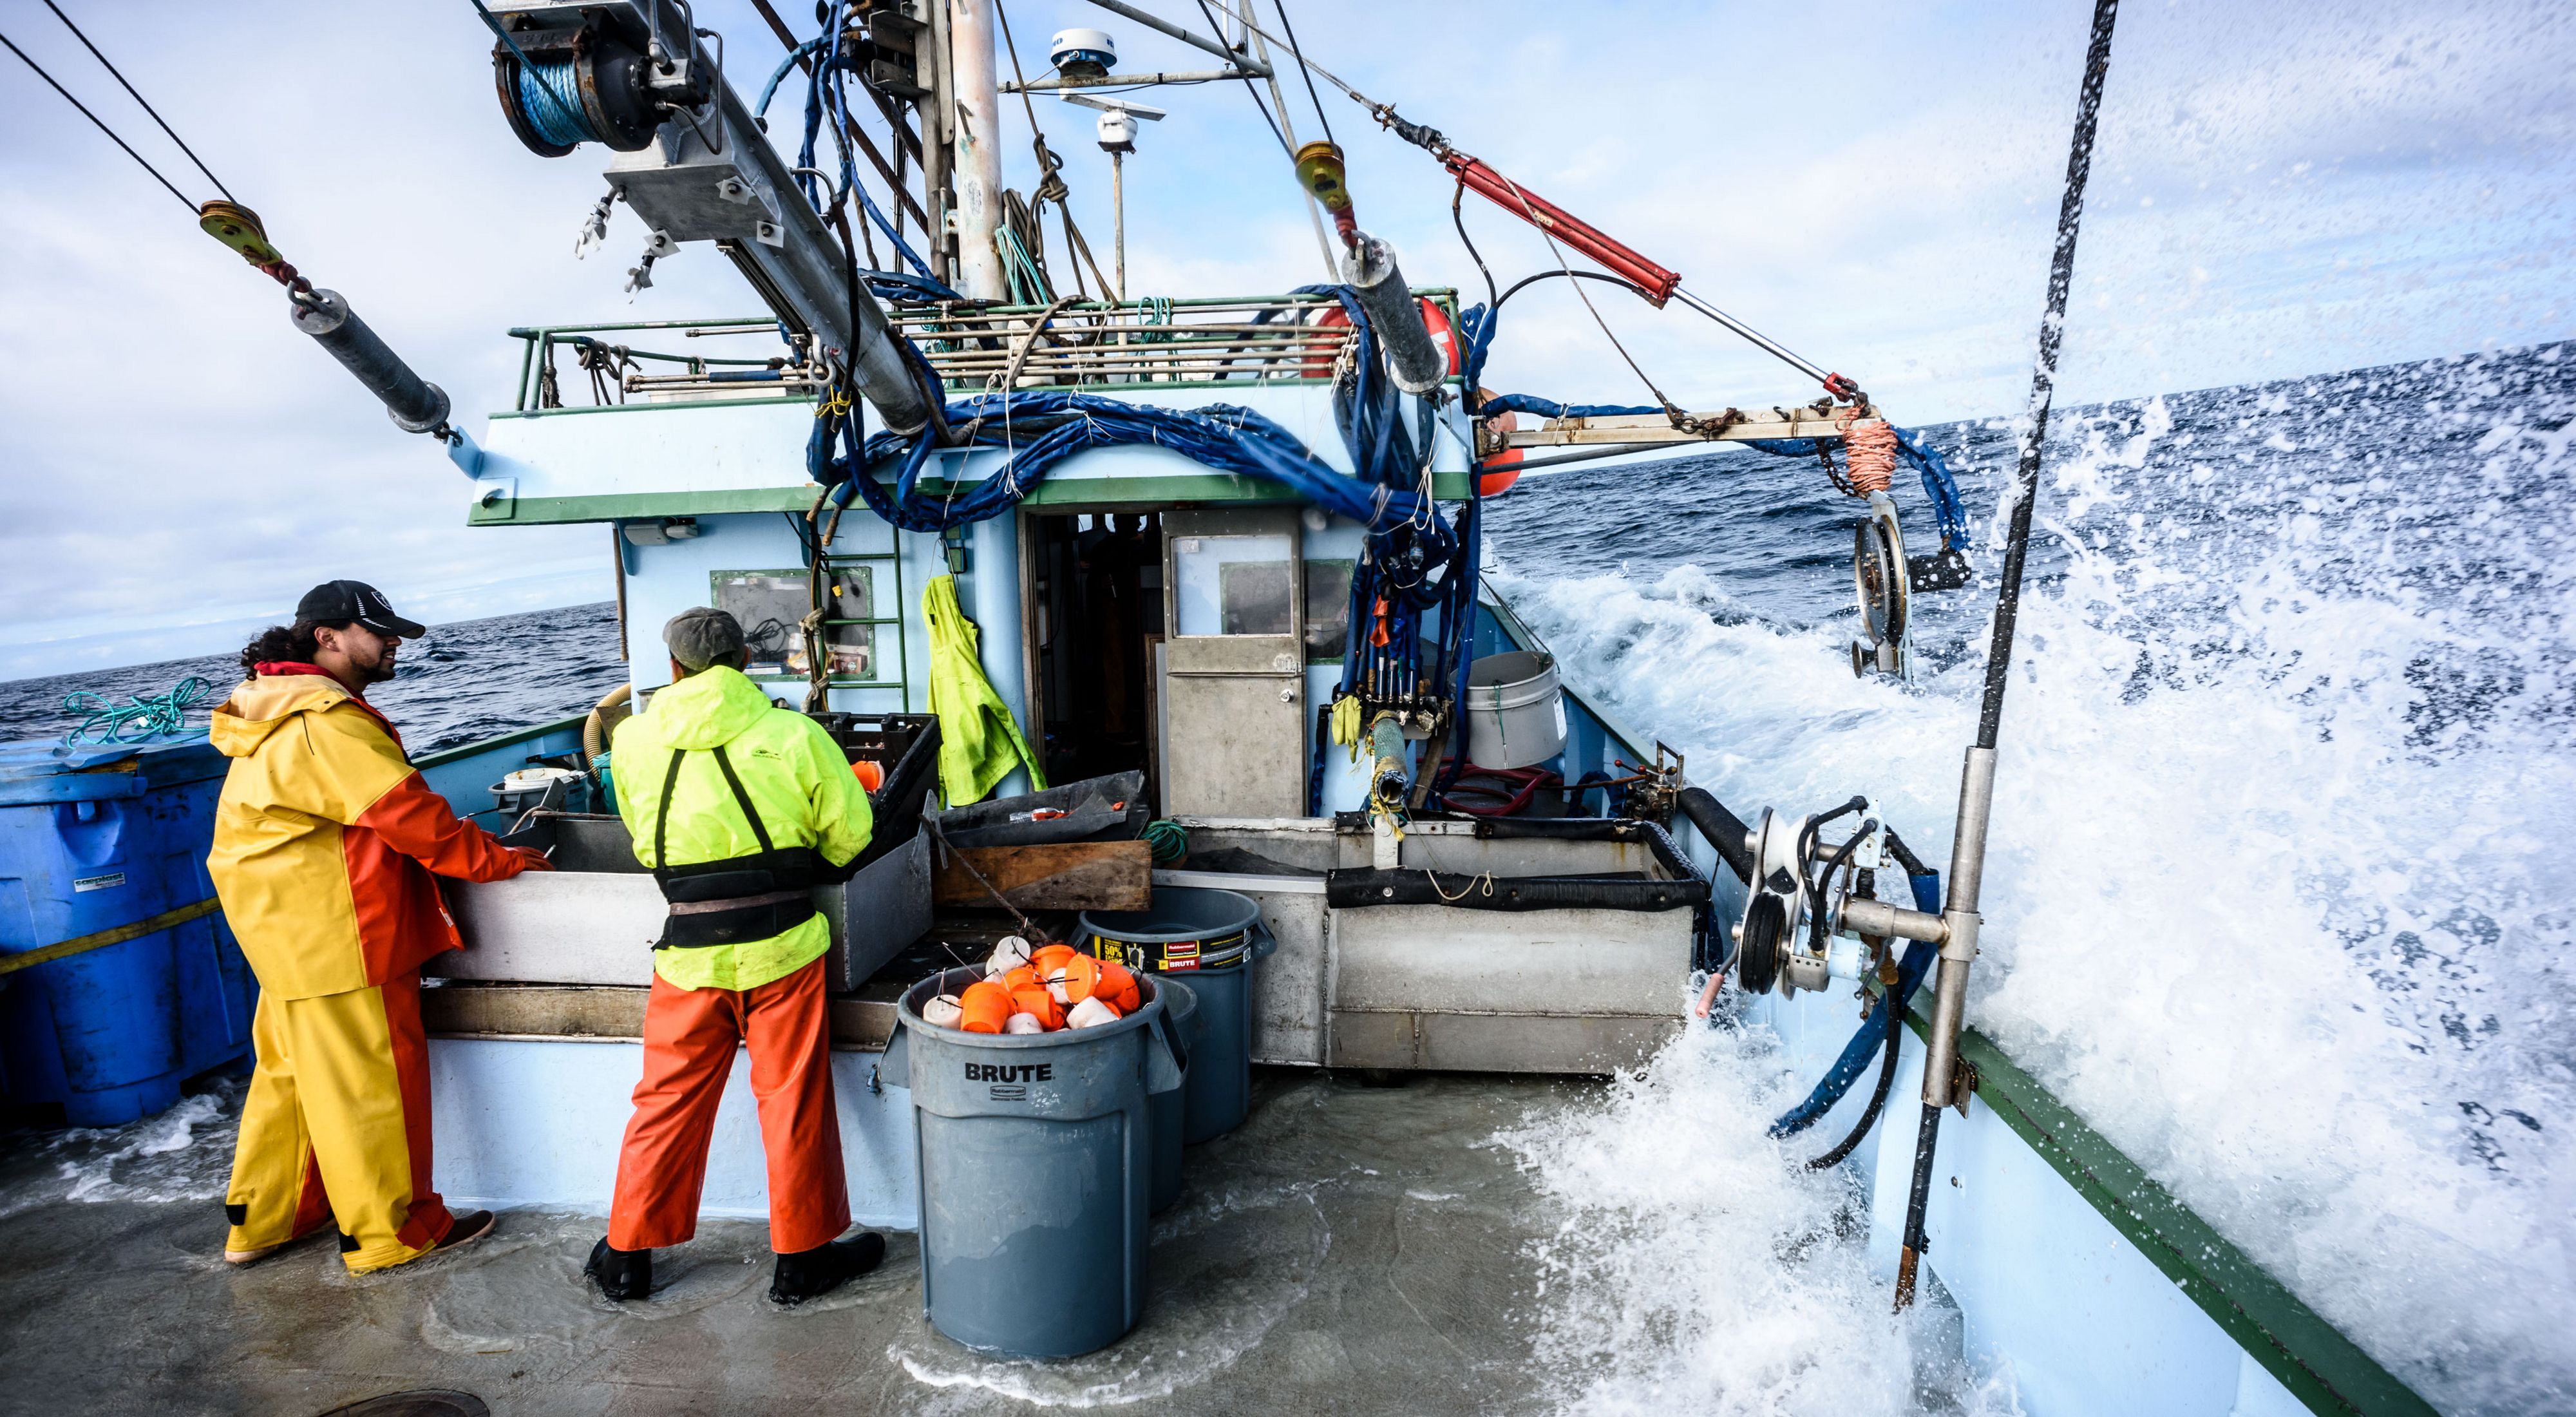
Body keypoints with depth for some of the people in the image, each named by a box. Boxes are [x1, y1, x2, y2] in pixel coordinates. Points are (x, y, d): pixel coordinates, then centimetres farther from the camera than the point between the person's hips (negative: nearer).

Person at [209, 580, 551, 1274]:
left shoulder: (280, 711, 14)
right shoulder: (326, 723, -21)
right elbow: (410, 815, -23)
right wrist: (507, 861, -14)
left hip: (293, 933, 11)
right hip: (337, 936, -11)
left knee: (293, 1071, 21)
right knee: (368, 1079, 1)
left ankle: (264, 1220, 35)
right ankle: (391, 1230, 14)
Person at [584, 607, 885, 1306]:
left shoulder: (634, 740, -1)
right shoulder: (792, 734, -9)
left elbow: (644, 843, 13)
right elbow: (850, 834, -3)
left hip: (689, 953, 2)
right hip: (784, 946, -2)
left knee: (667, 1099, 16)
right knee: (792, 1100, 9)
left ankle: (627, 1255, 30)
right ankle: (802, 1257, 21)